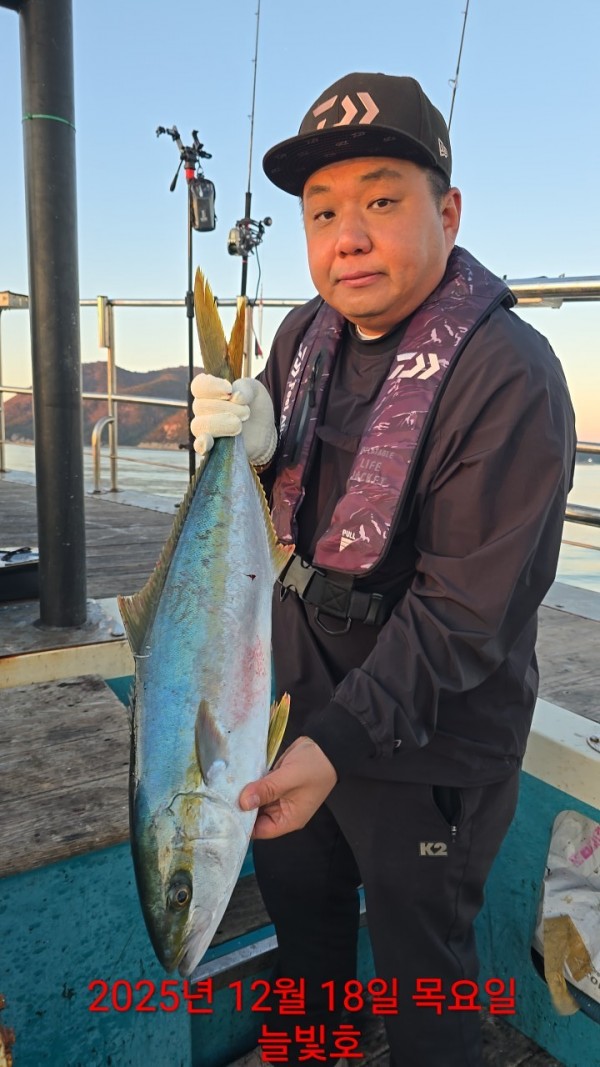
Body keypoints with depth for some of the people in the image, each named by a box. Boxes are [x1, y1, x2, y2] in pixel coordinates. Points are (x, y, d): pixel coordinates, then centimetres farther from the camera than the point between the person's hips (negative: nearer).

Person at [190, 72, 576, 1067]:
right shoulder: (305, 334, 0)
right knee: (296, 890, 28)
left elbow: (463, 614, -25)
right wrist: (252, 445, -14)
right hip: (301, 692, 8)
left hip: (426, 739, -7)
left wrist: (340, 742, -31)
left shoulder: (508, 378, -24)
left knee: (418, 965, 14)